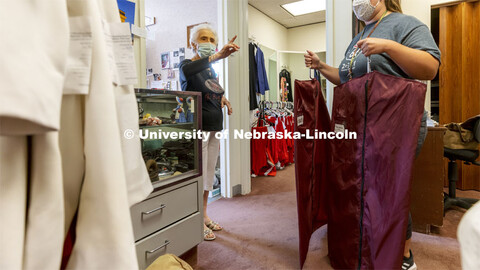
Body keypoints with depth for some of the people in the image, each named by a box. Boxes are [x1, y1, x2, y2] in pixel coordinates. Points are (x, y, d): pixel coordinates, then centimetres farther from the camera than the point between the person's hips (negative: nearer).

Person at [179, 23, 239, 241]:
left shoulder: (211, 69, 17)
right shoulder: (187, 64, -6)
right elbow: (187, 70, -32)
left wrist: (222, 97, 8)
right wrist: (218, 56, -42)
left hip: (214, 126, 8)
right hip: (198, 127, -8)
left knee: (208, 173, 14)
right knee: (198, 173, -3)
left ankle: (204, 216, 28)